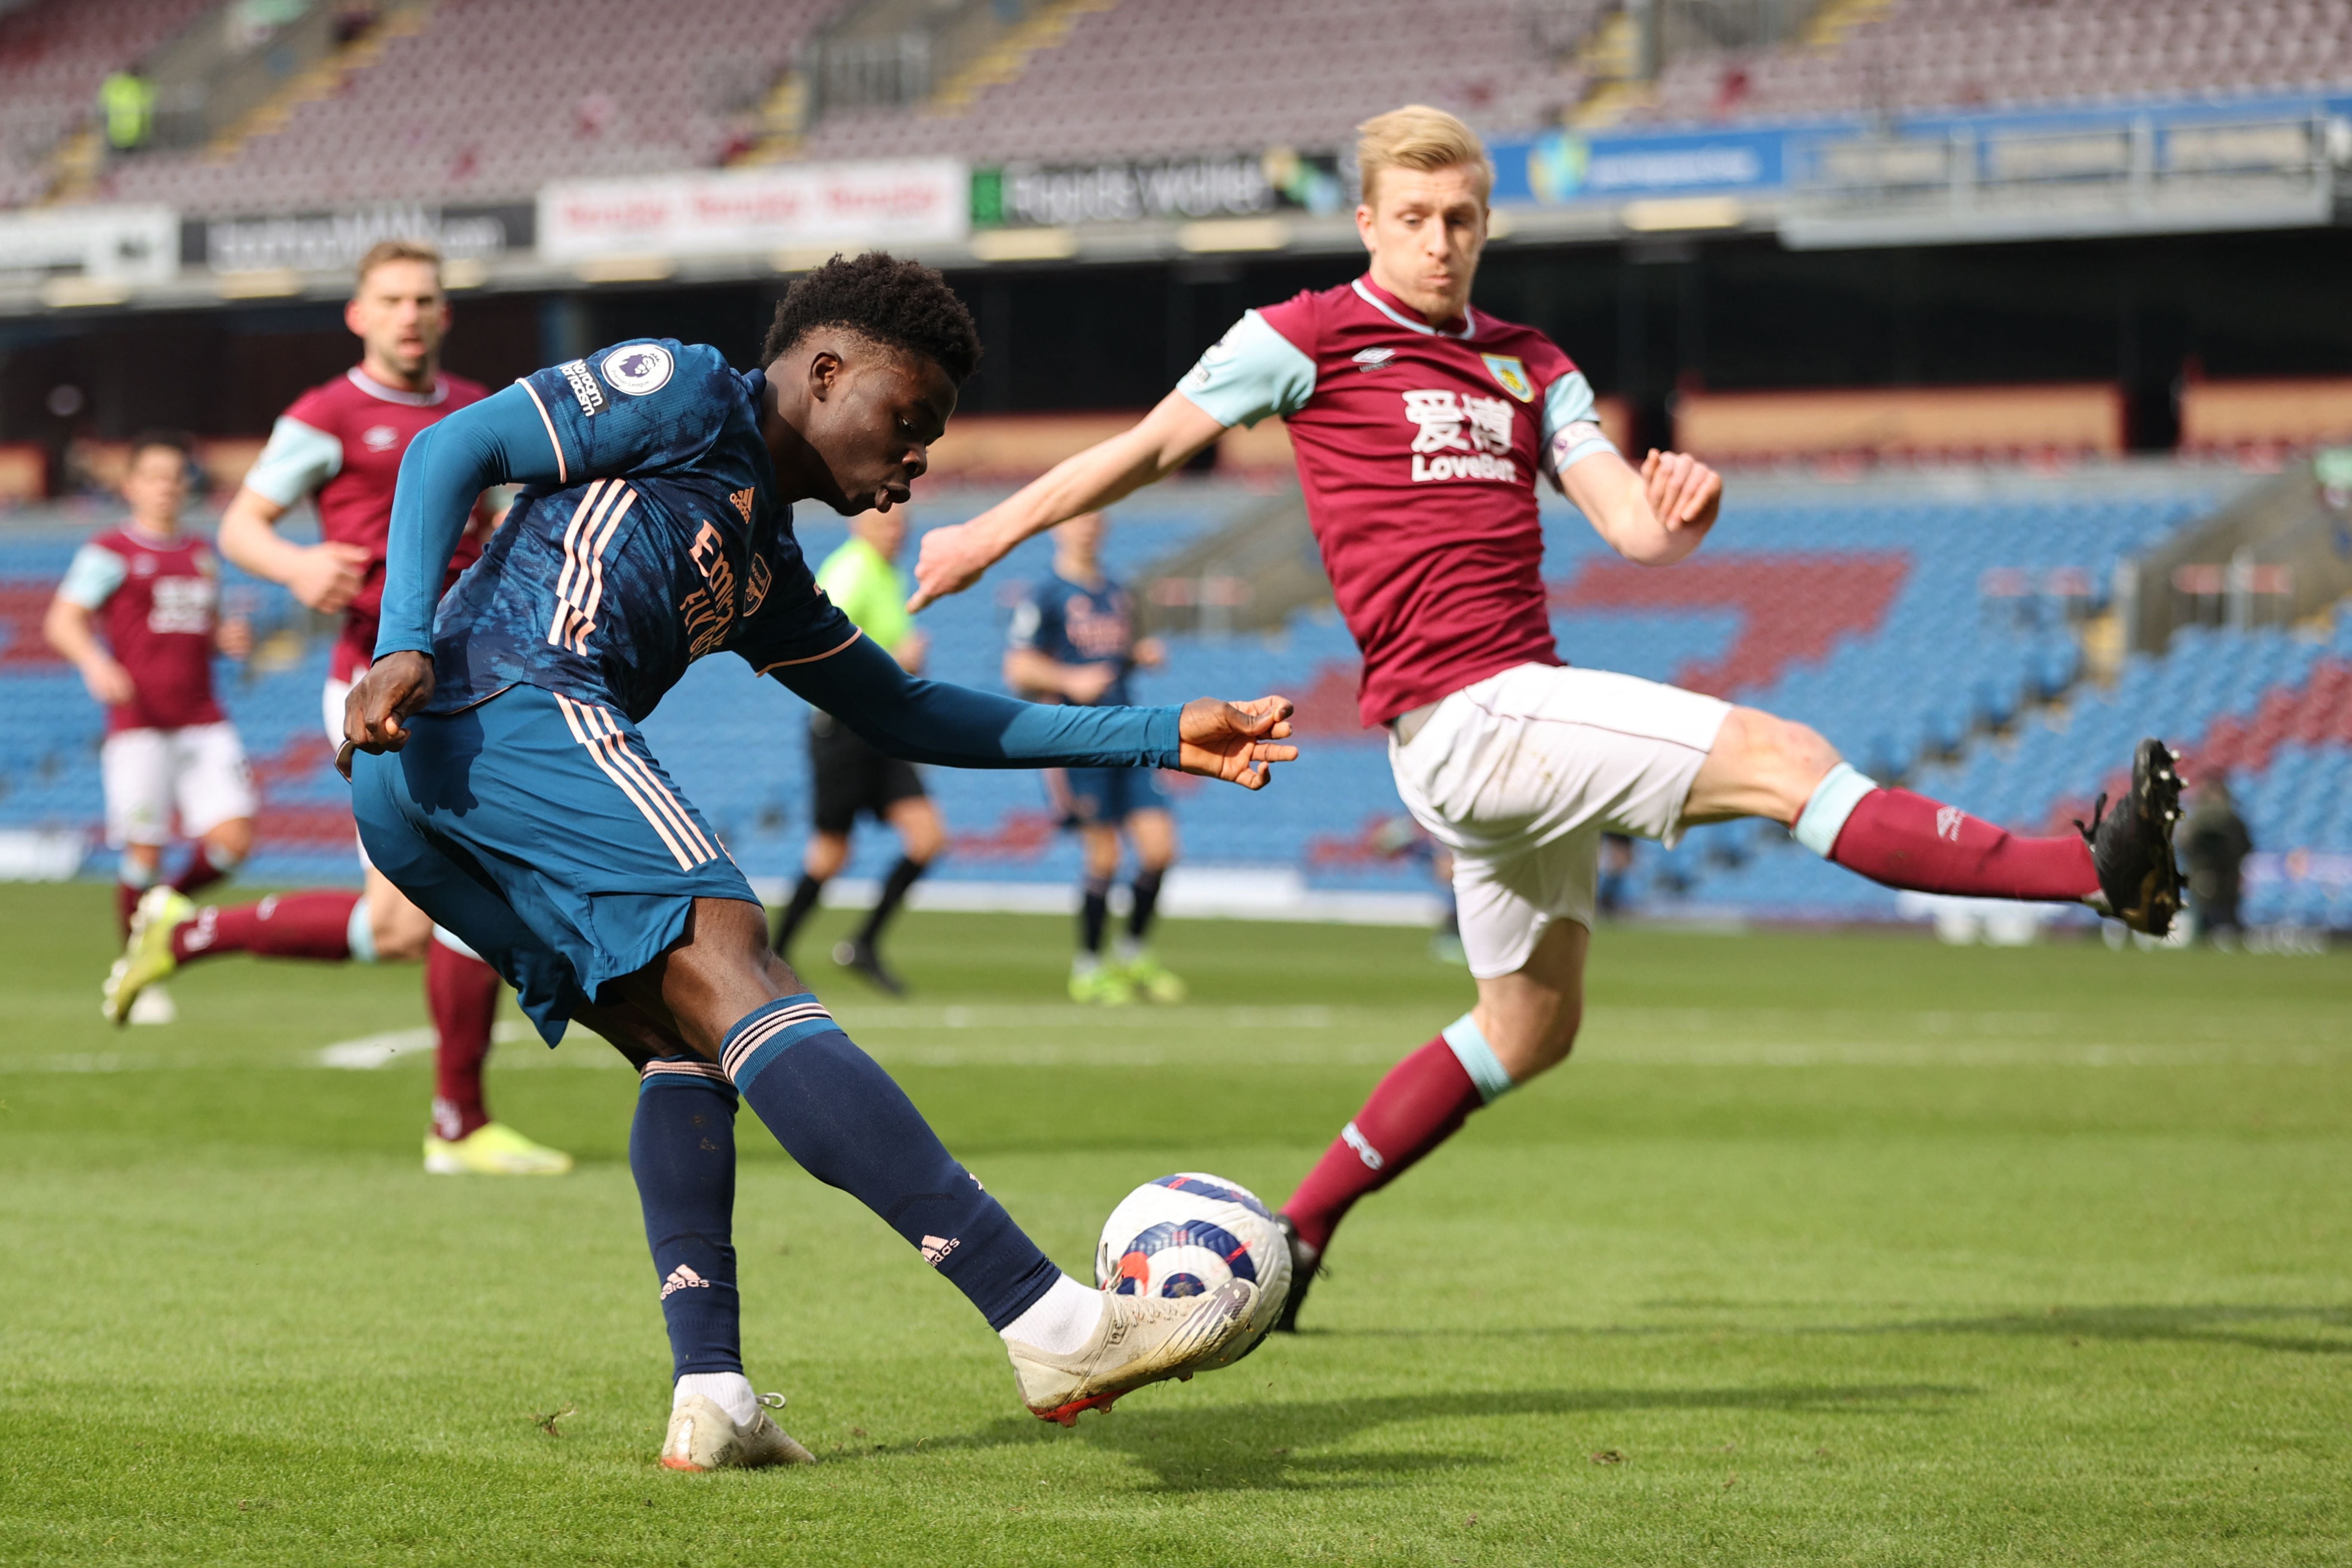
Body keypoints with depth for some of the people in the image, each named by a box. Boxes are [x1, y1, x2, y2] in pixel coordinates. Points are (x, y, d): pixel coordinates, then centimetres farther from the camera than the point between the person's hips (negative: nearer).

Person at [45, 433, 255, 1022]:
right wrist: (95, 664, -25)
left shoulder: (202, 554, 17)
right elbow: (63, 621, -7)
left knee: (233, 841, -8)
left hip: (204, 723, 5)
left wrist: (228, 638, 5)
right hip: (139, 725, -5)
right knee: (145, 850, -5)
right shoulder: (109, 553, 0)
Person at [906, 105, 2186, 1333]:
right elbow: (1145, 449, 9)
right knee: (1781, 758, -17)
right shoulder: (1309, 339, 0)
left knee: (1530, 1025, 17)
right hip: (1459, 712, -8)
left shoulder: (1528, 369, 17)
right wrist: (989, 534, 14)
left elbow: (1628, 521, 5)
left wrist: (1675, 514, -19)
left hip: (1525, 715, 8)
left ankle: (1297, 1230, 24)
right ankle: (2092, 870, -23)